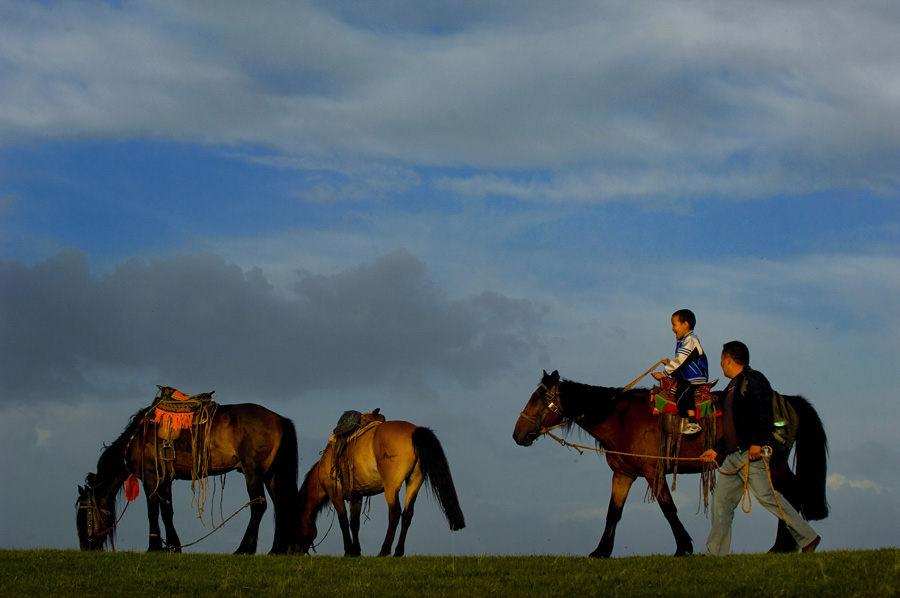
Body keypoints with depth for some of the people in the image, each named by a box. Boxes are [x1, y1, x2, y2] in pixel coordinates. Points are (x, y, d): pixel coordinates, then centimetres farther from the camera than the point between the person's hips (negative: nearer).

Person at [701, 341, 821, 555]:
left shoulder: (752, 380, -7)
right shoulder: (733, 387, 22)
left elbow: (764, 413, -19)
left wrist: (757, 443, -26)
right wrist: (717, 450, 24)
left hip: (751, 453, -10)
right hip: (733, 455, 10)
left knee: (767, 496, -11)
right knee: (721, 500, 5)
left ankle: (807, 538, -3)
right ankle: (715, 553, 6)